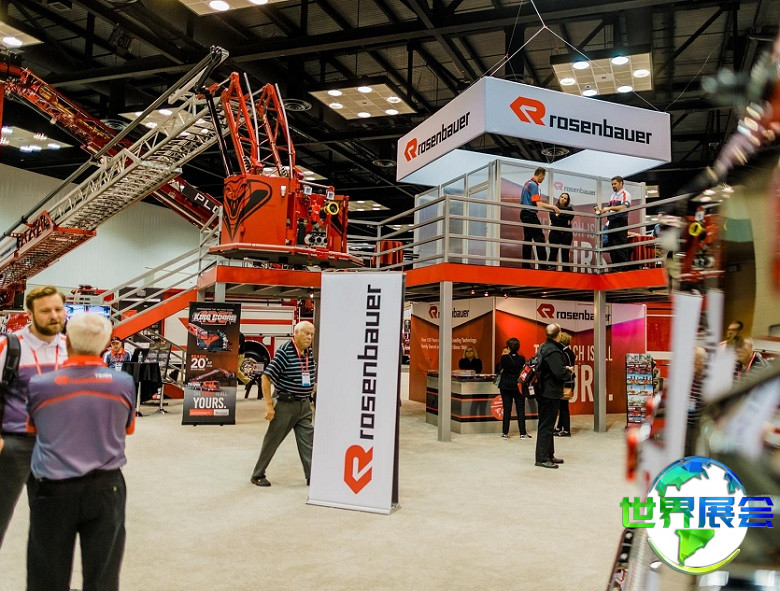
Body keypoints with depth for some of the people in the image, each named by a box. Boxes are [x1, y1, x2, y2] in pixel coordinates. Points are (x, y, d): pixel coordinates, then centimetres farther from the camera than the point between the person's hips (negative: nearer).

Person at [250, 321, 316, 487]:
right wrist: (269, 405, -18)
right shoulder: (284, 352, -16)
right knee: (272, 440, 6)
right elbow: (266, 377, -17)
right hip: (286, 404, -6)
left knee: (308, 441, 5)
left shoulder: (310, 353, 4)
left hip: (304, 405, 6)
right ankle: (257, 475, 21)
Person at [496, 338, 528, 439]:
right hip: (519, 387, 1)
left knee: (507, 410, 5)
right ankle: (523, 433, 8)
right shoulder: (522, 359, -6)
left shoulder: (505, 358, -11)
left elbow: (498, 369, 1)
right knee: (521, 410, 7)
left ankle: (505, 433, 8)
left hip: (506, 387, -1)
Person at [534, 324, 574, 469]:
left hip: (545, 392, 10)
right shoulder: (553, 351, -20)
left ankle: (549, 455, 28)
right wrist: (569, 372, -4)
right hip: (551, 393, -10)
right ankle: (542, 458, 1)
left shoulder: (544, 347, 11)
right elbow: (560, 373, -24)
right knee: (546, 426, -4)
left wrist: (565, 369, 6)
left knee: (547, 424, 17)